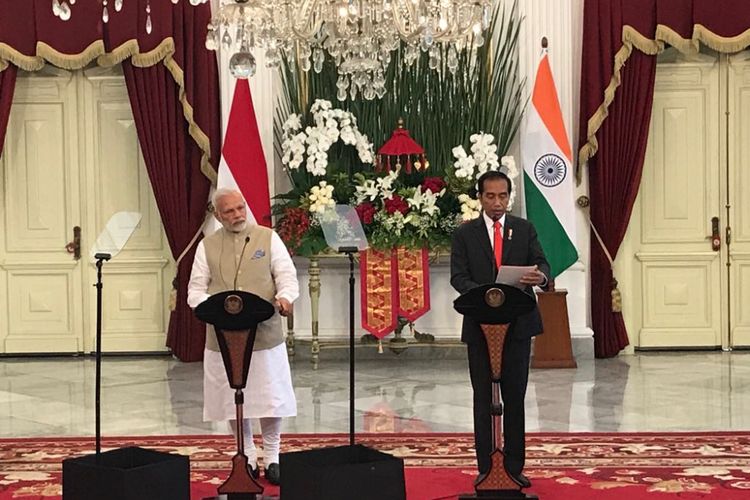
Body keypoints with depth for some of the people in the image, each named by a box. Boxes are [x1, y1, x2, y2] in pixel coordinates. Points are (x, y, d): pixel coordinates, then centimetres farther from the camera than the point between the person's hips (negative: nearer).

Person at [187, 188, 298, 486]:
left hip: (265, 334, -1)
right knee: (233, 400, 6)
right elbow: (196, 290, 4)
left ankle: (272, 458, 18)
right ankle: (248, 458, 21)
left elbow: (287, 276, -1)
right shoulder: (207, 246, 8)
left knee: (271, 397, 1)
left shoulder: (268, 238, 5)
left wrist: (284, 297, -23)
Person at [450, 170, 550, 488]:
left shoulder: (524, 229, 9)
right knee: (483, 399, 4)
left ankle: (514, 467, 10)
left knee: (515, 398, 4)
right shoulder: (465, 234, 4)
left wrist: (540, 276, -26)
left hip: (518, 324, 1)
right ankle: (486, 468, 8)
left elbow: (541, 263, -1)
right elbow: (458, 277, -4)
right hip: (480, 325, -1)